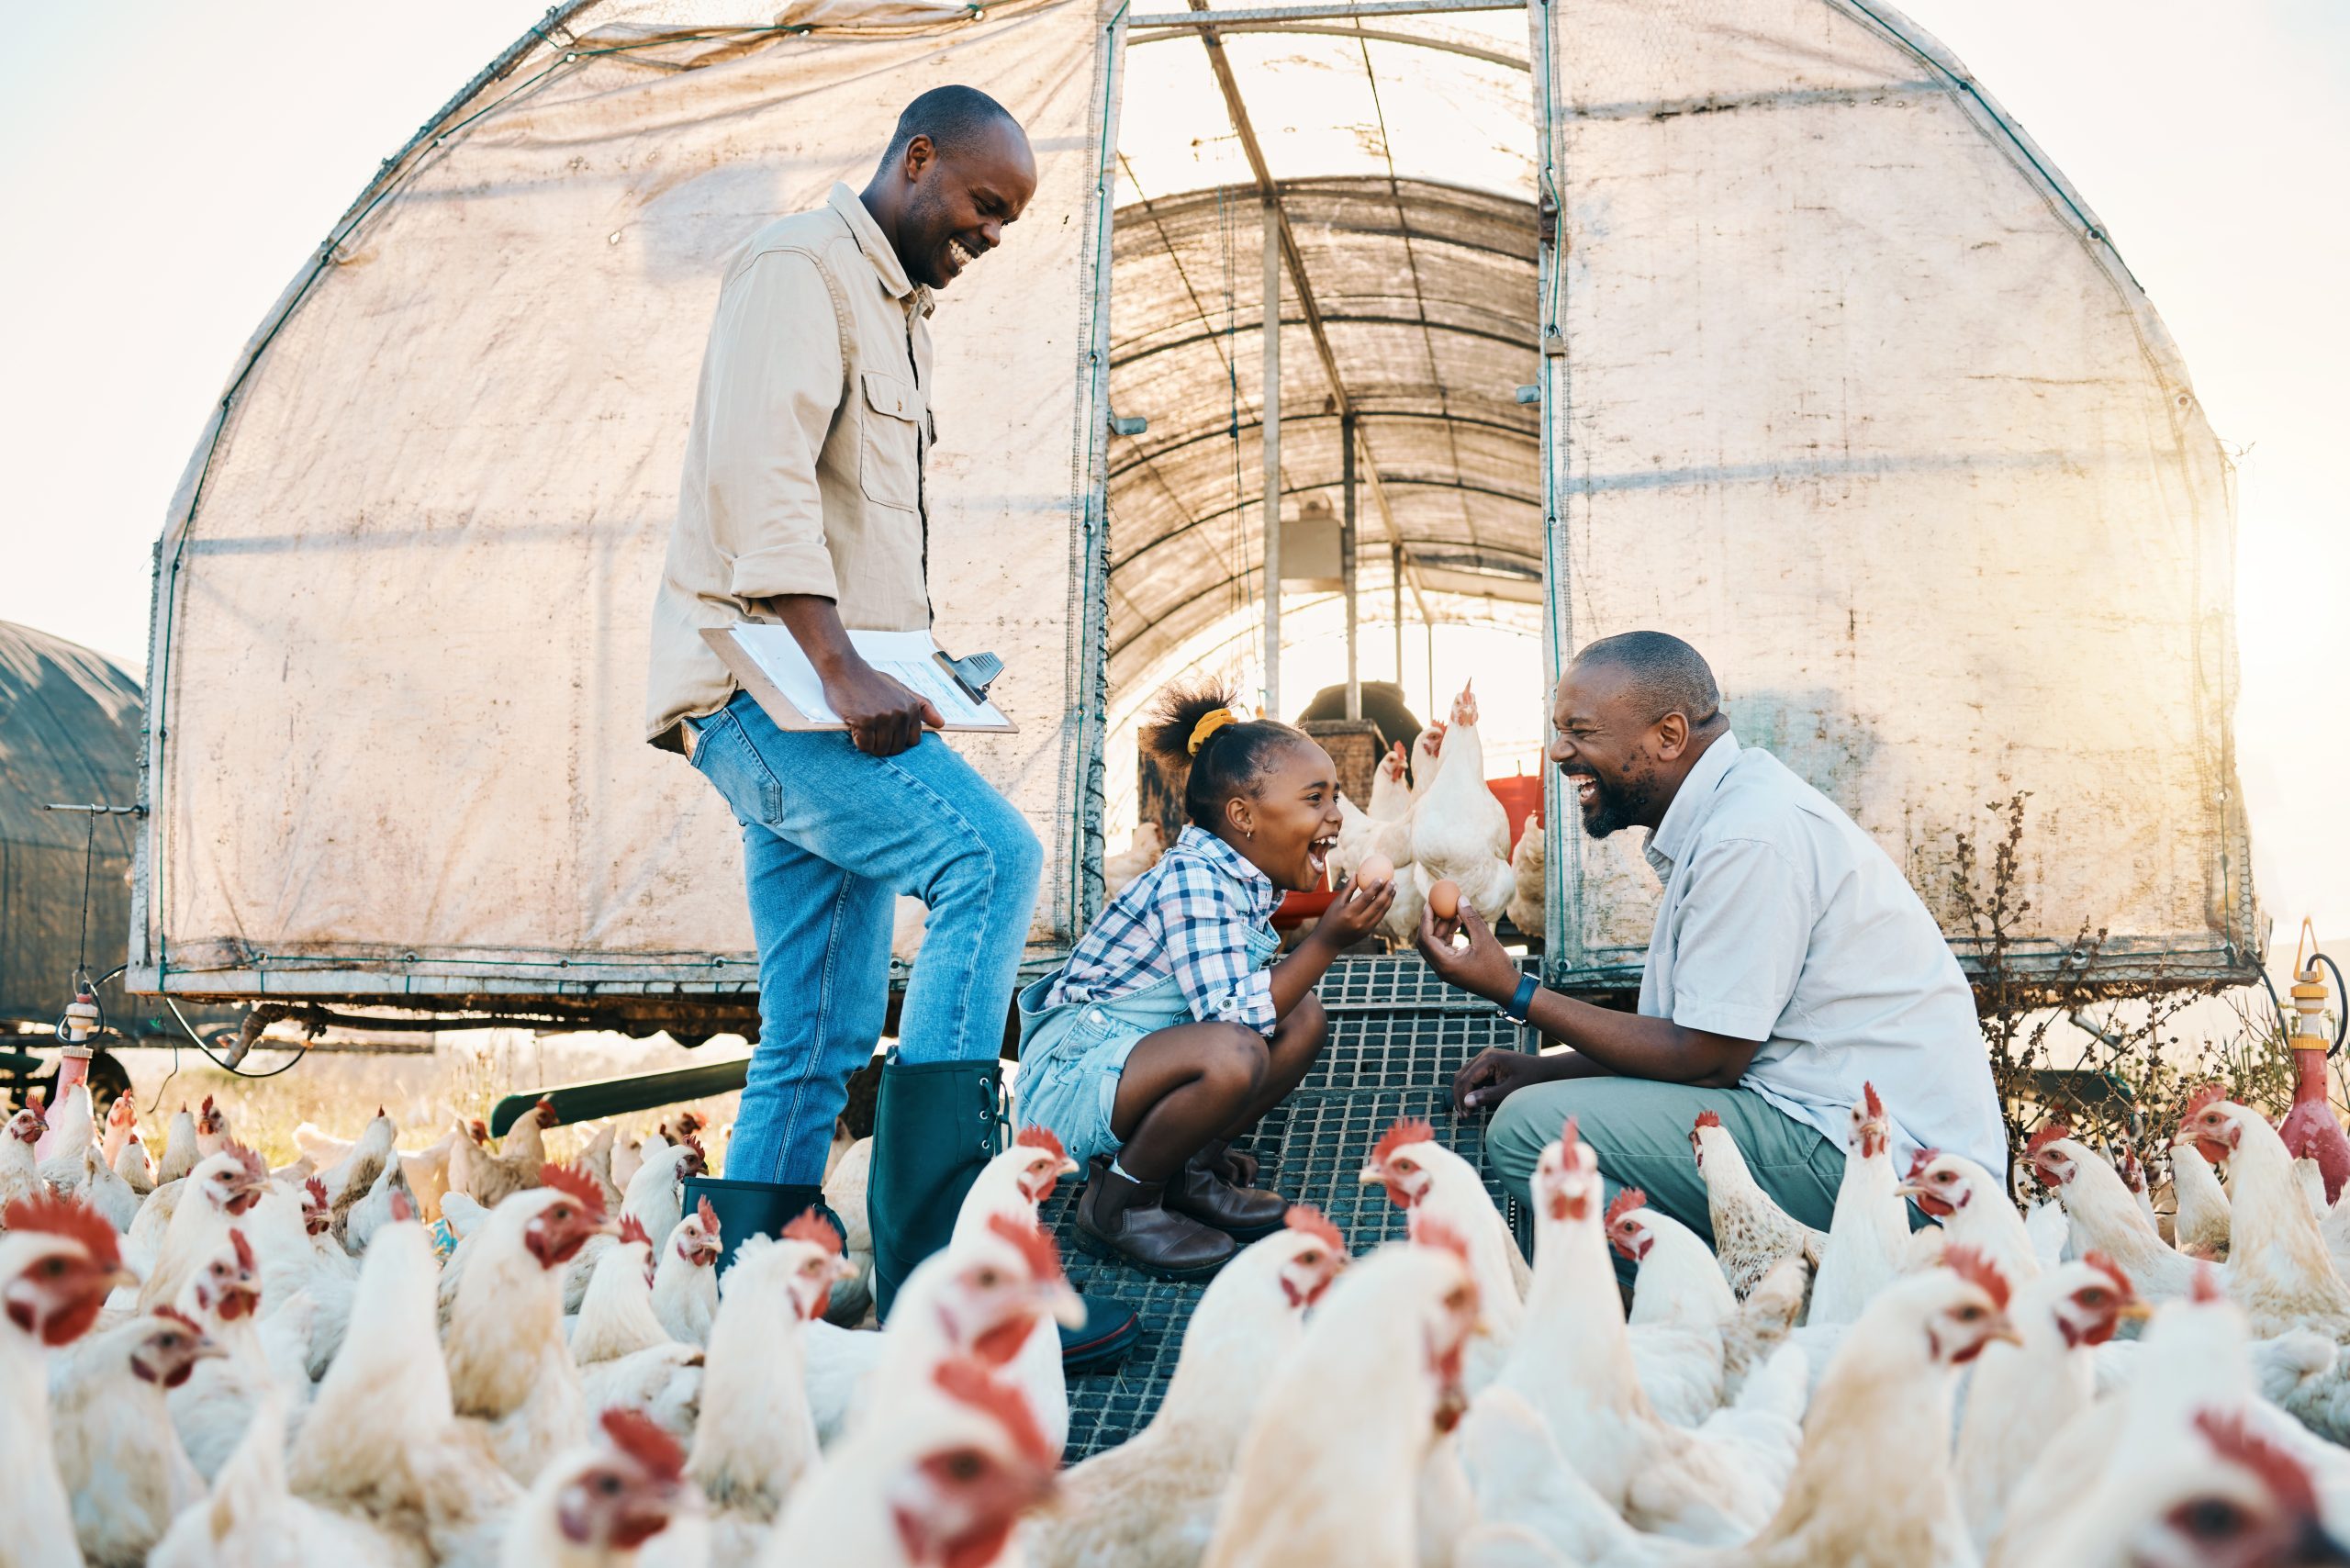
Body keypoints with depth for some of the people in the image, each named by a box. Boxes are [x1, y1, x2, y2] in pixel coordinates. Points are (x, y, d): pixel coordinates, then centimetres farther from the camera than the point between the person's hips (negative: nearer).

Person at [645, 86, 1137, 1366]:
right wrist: (837, 667, -27)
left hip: (821, 695, 10)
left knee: (819, 1043, 6)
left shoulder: (887, 306, 27)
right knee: (991, 856, -26)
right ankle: (932, 1274, -26)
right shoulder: (799, 267, -3)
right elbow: (756, 472, -18)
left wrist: (907, 664, 15)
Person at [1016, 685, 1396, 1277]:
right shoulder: (1193, 881, -22)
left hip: (1136, 1061, 10)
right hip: (1071, 1079, -10)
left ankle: (1189, 1169, 7)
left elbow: (1260, 1005, 14)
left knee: (1304, 1018, 5)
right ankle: (1118, 1204, -11)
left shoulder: (1245, 884, 7)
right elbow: (1233, 1018, -28)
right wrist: (1326, 942, -24)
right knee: (1231, 1055, -35)